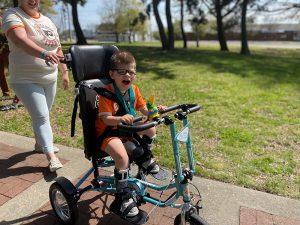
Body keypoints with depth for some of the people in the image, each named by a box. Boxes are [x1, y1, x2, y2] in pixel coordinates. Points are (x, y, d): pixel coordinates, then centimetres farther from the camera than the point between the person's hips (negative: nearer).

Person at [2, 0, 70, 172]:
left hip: (50, 78, 7)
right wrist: (44, 54, -46)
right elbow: (21, 40, -29)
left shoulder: (47, 21, 13)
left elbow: (58, 49, 17)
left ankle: (40, 143, 36)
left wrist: (65, 72, 12)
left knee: (43, 115, 17)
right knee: (41, 117, -11)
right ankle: (51, 157, -7)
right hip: (26, 80, -6)